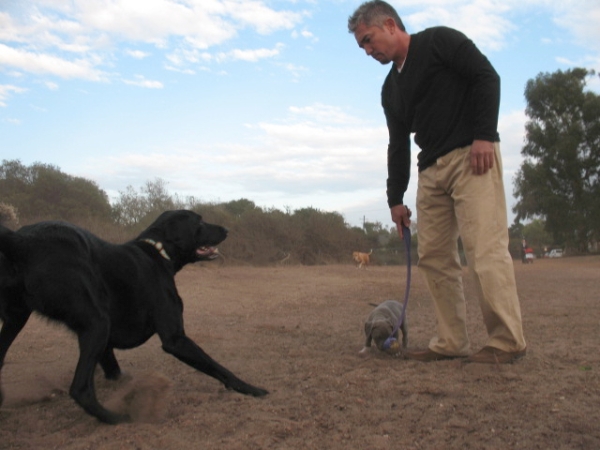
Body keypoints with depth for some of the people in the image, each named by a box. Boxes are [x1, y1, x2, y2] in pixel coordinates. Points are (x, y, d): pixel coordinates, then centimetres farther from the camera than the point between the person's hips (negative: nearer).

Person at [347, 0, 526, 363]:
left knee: (485, 248, -13)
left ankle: (508, 342, -6)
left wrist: (484, 135, -19)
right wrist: (396, 198, 15)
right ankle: (452, 343, 8)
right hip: (432, 169, 8)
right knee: (434, 257, 3)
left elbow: (487, 77, -9)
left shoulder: (439, 41, 0)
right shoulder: (391, 88, 20)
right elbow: (398, 145, 19)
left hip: (472, 157, -8)